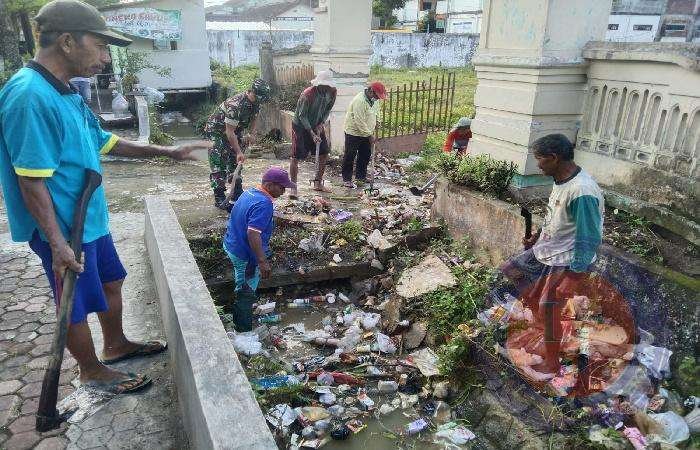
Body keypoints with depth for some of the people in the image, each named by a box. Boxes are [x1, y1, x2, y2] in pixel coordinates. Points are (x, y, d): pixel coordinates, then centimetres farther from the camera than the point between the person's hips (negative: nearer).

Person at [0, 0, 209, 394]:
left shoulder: (65, 93, 7)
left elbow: (104, 142, 17)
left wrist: (165, 151, 14)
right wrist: (58, 243, -25)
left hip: (90, 219, 10)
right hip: (65, 229, -10)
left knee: (111, 283, 22)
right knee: (78, 305, 8)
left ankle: (116, 345, 43)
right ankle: (93, 372, 29)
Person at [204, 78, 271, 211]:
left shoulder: (255, 103, -8)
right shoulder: (236, 105, -35)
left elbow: (253, 118, 13)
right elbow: (230, 132, -33)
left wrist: (252, 133, -5)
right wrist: (239, 152, -33)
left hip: (234, 131, 9)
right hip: (216, 131, -9)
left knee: (235, 162, 12)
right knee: (219, 167, -10)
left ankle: (237, 193, 21)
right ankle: (219, 199, -7)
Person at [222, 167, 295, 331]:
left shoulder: (250, 192, 4)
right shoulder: (264, 204, -27)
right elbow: (253, 233, -35)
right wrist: (262, 261, -32)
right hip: (245, 255, -10)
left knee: (243, 287, 27)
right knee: (246, 294, 7)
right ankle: (244, 329, 23)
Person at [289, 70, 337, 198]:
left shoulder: (332, 92, -11)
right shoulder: (307, 95, -28)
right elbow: (302, 116, -22)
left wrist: (321, 124, -10)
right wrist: (312, 134, -26)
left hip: (317, 125, 6)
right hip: (300, 126, -6)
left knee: (324, 154, 5)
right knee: (296, 157, -8)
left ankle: (318, 183, 20)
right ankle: (293, 187, 0)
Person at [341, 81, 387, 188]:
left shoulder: (374, 100, 0)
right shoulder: (360, 101, -27)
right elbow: (360, 122, -28)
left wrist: (371, 132, 12)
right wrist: (370, 135, -22)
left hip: (366, 133, 9)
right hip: (354, 132, -8)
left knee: (365, 156, 15)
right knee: (349, 157, 0)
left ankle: (361, 176, 29)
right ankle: (346, 179, 8)